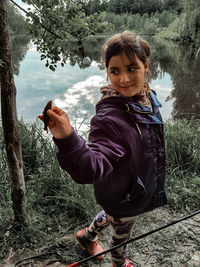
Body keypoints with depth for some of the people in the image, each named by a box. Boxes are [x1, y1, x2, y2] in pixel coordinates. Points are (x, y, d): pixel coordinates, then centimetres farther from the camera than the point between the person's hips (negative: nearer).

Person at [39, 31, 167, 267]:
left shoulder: (147, 96, -11)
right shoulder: (109, 117, -37)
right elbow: (91, 167, -49)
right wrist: (67, 139, -67)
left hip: (143, 184, 7)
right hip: (123, 196, -7)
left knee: (112, 216, 34)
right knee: (122, 232, 25)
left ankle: (87, 236, 65)